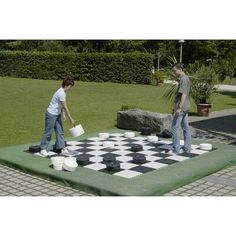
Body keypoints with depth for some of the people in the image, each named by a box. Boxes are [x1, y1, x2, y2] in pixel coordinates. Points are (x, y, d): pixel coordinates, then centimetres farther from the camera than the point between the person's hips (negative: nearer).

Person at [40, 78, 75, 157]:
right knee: (48, 132, -1)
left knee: (60, 131, 8)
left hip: (57, 114, 9)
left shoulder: (64, 92, 5)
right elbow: (65, 107, -24)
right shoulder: (61, 93, -25)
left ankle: (62, 148, 12)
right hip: (51, 114, -9)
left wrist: (63, 113, 9)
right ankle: (43, 149, 9)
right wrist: (71, 119, -20)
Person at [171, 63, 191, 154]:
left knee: (175, 127, -5)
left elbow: (184, 95, -23)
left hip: (181, 108, -10)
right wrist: (175, 106, 27)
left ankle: (176, 149, 0)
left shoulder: (183, 79, -16)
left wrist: (179, 108, -26)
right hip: (185, 107, 10)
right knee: (185, 127, 11)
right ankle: (187, 148, 17)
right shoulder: (185, 79, 16)